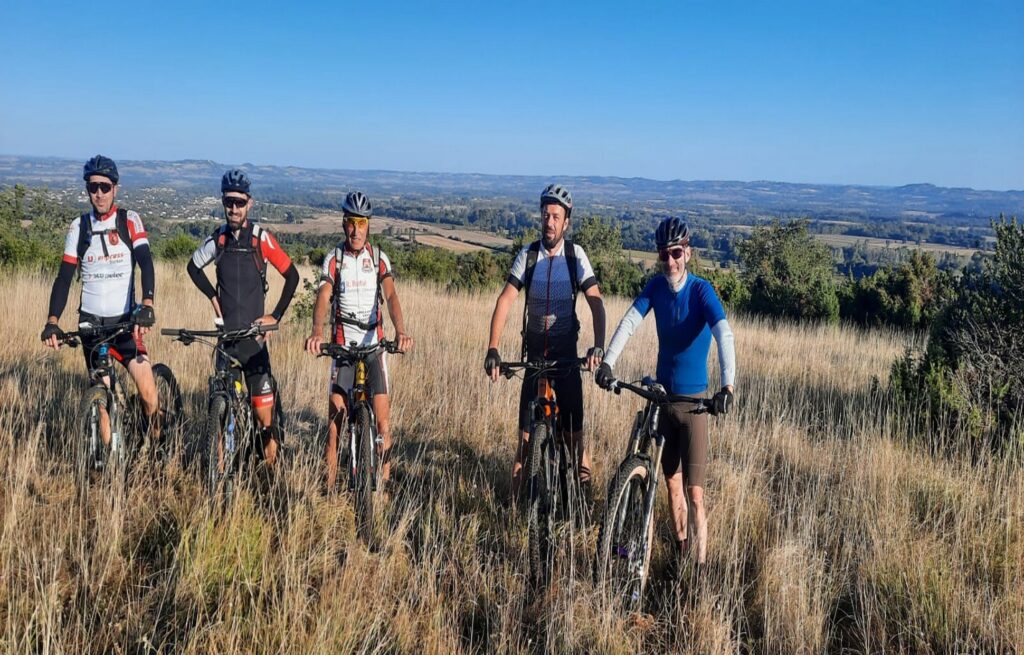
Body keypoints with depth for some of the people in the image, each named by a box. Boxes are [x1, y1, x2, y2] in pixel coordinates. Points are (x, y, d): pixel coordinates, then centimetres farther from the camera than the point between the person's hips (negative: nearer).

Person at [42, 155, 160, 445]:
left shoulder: (130, 221, -2)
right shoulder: (78, 227, 3)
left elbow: (146, 264, -15)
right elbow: (64, 277, 1)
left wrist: (147, 305, -32)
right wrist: (52, 321, -13)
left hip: (125, 320, -2)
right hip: (91, 322, 2)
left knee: (148, 392, -12)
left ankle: (157, 447, 11)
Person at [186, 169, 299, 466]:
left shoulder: (261, 238, -6)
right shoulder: (218, 239, 5)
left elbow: (292, 275, -2)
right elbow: (194, 266, 22)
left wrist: (276, 315, -3)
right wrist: (213, 297, 11)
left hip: (253, 332, -3)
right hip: (226, 332, 3)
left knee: (262, 402, -7)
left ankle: (271, 440, 18)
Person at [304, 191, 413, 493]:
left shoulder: (379, 258, 2)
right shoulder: (334, 259, 0)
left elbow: (391, 296, -12)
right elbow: (323, 297, -14)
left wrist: (401, 332, -30)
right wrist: (317, 331, -34)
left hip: (374, 343, 0)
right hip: (342, 343, 0)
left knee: (383, 417, -6)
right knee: (335, 415, -3)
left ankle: (383, 483, 5)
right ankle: (330, 486, 6)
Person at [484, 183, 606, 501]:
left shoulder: (576, 255, -6)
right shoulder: (528, 254, -4)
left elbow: (596, 302, -11)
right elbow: (505, 300, -11)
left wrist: (598, 346, -25)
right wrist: (492, 349, -21)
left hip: (567, 350, -1)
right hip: (535, 349, 1)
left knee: (574, 431, 1)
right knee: (527, 432, 2)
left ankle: (586, 495, 14)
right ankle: (516, 495, 13)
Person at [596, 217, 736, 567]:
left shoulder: (701, 290, -13)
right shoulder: (656, 286, 0)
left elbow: (724, 334, -26)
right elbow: (629, 322, -11)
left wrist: (727, 385, -41)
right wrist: (607, 362, -27)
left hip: (694, 400, -4)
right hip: (662, 396, 4)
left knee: (695, 492, -5)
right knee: (672, 482, 14)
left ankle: (700, 563, 4)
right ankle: (680, 548, 30)